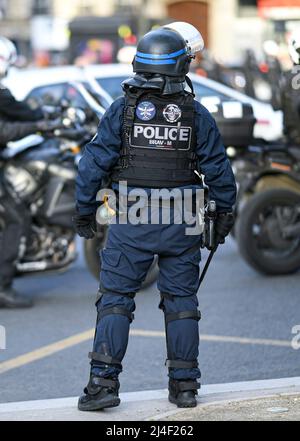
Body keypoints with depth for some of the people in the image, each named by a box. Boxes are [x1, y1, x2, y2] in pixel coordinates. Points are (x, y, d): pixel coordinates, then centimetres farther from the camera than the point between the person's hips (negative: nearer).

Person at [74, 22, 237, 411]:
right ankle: (184, 385, 14)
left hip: (131, 225, -1)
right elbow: (219, 170, 2)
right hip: (181, 226, 1)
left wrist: (84, 212, 7)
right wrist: (225, 212, 16)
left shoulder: (122, 111, -5)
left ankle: (104, 382, -3)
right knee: (181, 300, 11)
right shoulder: (196, 115, -1)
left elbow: (94, 163, -4)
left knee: (115, 298, 4)